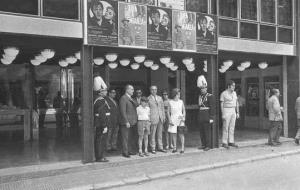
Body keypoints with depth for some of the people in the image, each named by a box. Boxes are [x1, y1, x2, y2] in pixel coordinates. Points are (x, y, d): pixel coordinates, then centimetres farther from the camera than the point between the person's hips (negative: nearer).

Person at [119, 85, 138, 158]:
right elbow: (123, 111, -16)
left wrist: (135, 120, 16)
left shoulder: (131, 98, 17)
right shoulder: (123, 98, -11)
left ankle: (130, 150, 19)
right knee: (125, 137, -2)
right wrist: (126, 122, -19)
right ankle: (125, 152, 4)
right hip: (126, 122, -8)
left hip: (132, 122, 8)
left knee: (130, 137, 12)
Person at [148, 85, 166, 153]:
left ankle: (160, 147, 18)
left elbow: (162, 108, 16)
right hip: (153, 118, -5)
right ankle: (153, 148, 6)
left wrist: (164, 116, 9)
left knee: (160, 133, 10)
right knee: (152, 134, -2)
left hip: (160, 118, 5)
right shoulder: (148, 99, -2)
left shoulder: (160, 98, 14)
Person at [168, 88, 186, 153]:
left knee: (181, 134, -4)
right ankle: (174, 148, 13)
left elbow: (184, 110, 14)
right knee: (173, 134, 1)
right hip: (173, 119, -1)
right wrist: (170, 120, -4)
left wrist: (184, 117, -1)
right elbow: (168, 112, 4)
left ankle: (182, 148, -1)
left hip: (180, 119, 1)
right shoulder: (170, 102, 1)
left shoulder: (181, 102, 7)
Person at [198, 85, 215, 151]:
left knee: (207, 131, -3)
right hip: (200, 116, 7)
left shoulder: (210, 96, -8)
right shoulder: (200, 96, 14)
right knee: (202, 131, 9)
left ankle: (209, 145, 4)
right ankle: (203, 144, 19)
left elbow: (212, 107, -11)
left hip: (207, 116, -7)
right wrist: (199, 117, 14)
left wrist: (211, 118, -15)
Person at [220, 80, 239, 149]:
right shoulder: (223, 93, -9)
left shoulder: (234, 93, 10)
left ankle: (231, 142, 14)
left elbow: (236, 103, 12)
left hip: (233, 111, 6)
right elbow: (221, 105, -10)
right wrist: (223, 114, -15)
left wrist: (237, 112, 8)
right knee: (226, 127, -4)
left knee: (232, 127, 7)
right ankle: (224, 143, 3)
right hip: (226, 111, -6)